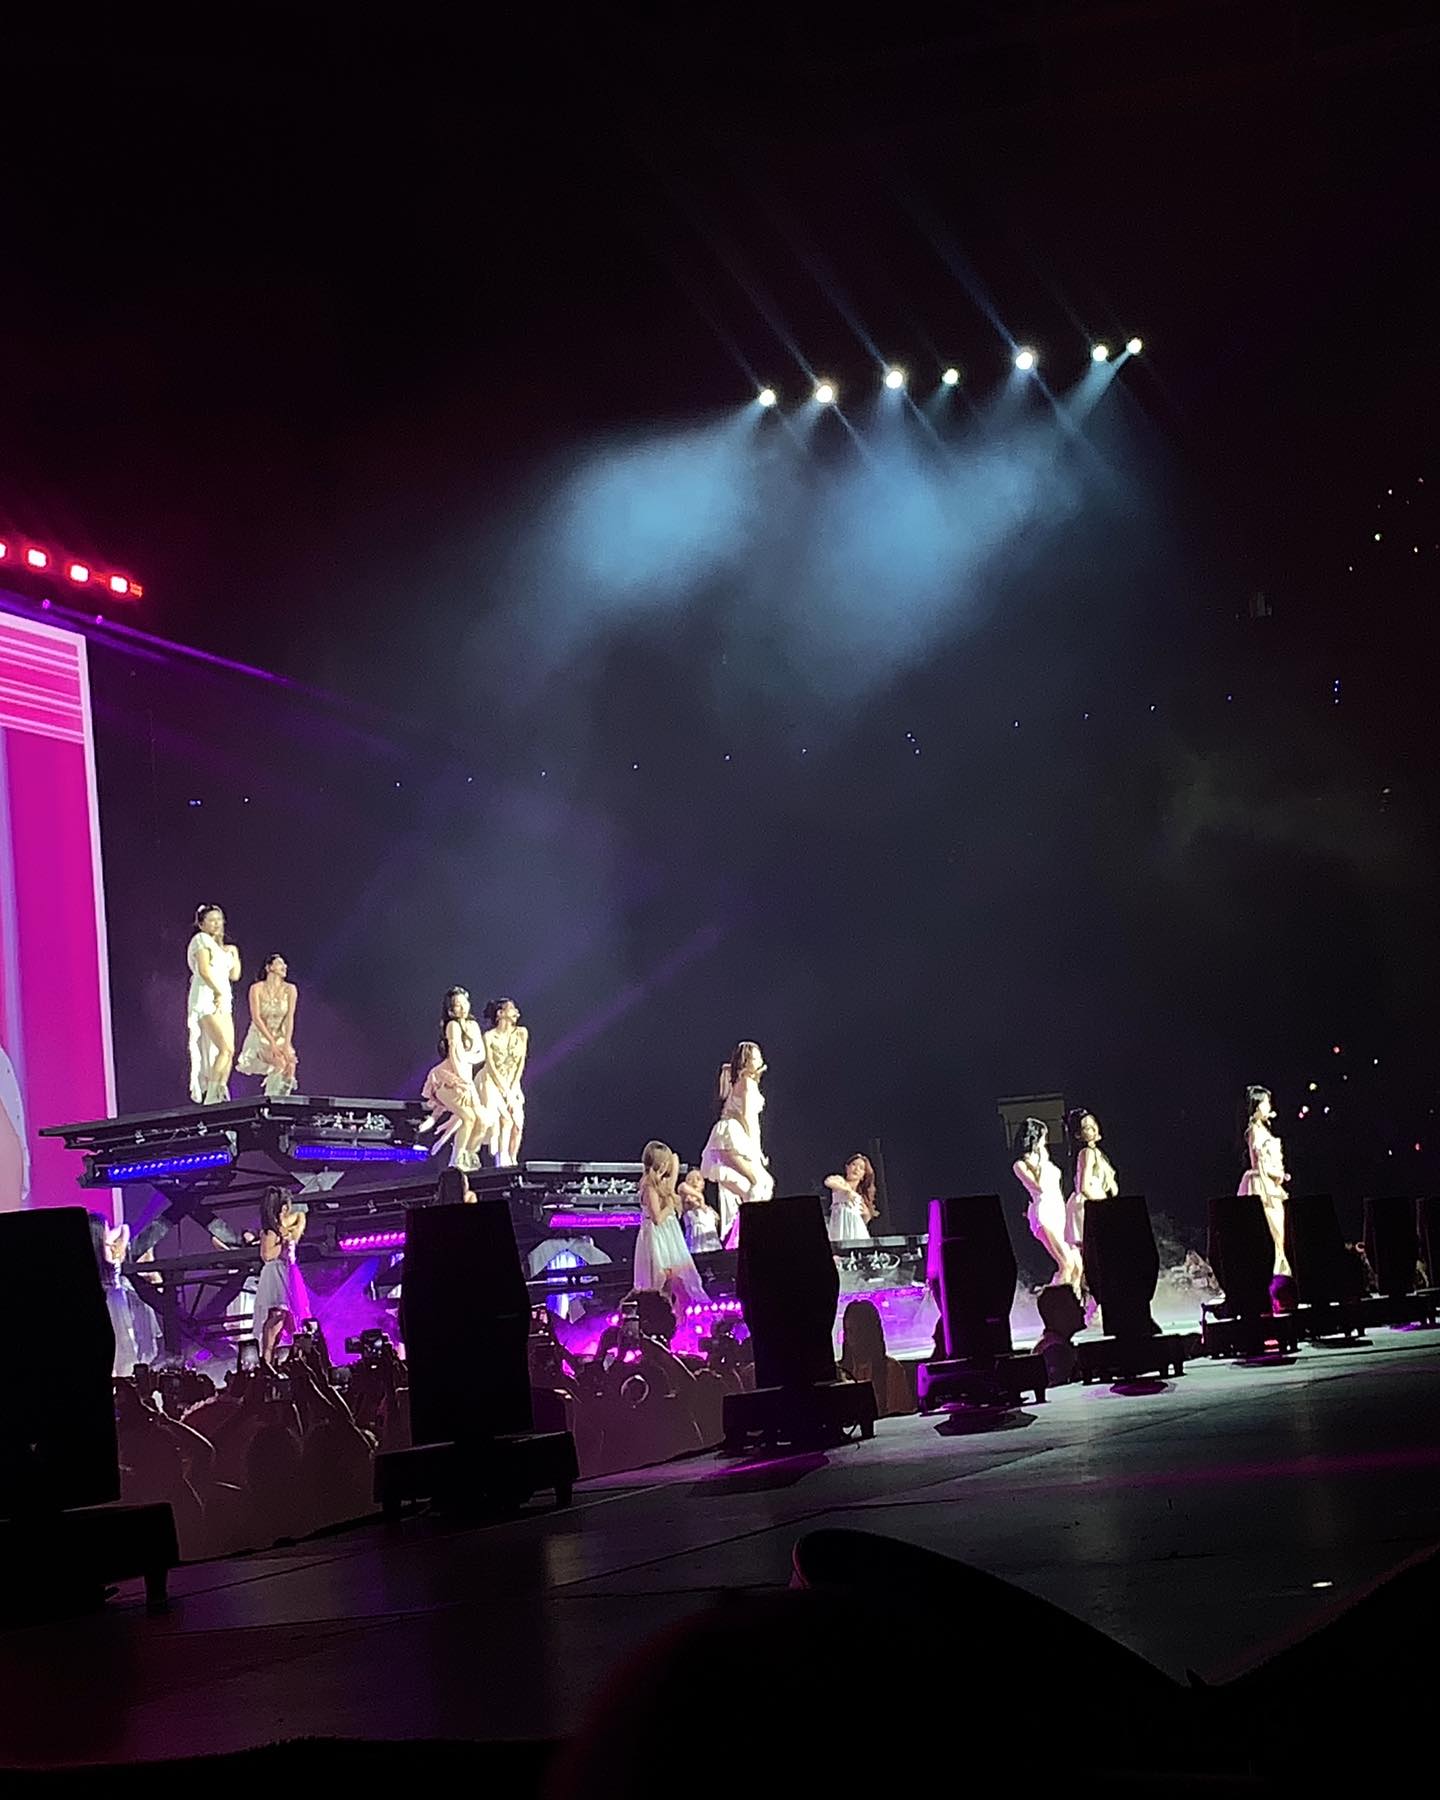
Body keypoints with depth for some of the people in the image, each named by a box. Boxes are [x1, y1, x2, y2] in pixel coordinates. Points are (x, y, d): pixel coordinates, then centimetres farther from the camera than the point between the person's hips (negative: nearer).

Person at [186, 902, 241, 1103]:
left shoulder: (221, 946, 23)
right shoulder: (202, 939, -3)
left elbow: (234, 975, 21)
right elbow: (204, 970, -15)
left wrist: (234, 953, 14)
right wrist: (219, 992, -14)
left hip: (222, 1001, 9)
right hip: (206, 999, -9)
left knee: (229, 1051, 1)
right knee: (226, 1049, -18)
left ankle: (221, 1095, 2)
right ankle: (210, 1098, -17)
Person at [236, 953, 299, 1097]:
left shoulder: (290, 990, -2)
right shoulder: (257, 988, -9)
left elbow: (290, 1018, -8)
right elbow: (256, 1018, -14)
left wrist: (286, 1045, -20)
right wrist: (272, 1043, -23)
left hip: (281, 1037, 3)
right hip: (260, 1036, -3)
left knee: (291, 1065, -25)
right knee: (280, 1063, -29)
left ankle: (280, 1099, -12)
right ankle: (269, 1100, -18)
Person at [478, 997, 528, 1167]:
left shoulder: (521, 1033, 0)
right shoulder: (489, 1036, -12)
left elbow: (521, 1062, 0)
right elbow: (491, 1066, -13)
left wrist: (513, 1088, -8)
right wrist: (506, 1091, -16)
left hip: (512, 1084, 4)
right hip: (492, 1082, -4)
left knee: (518, 1124, -11)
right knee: (507, 1120, -21)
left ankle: (512, 1160, -1)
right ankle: (501, 1159, -18)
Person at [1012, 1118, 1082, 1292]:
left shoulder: (1045, 1160, 21)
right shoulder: (1021, 1165, 0)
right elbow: (1041, 1187, -14)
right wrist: (1042, 1163, -8)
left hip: (1060, 1212, 8)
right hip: (1044, 1213, -8)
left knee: (1078, 1266, -3)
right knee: (1067, 1264, -20)